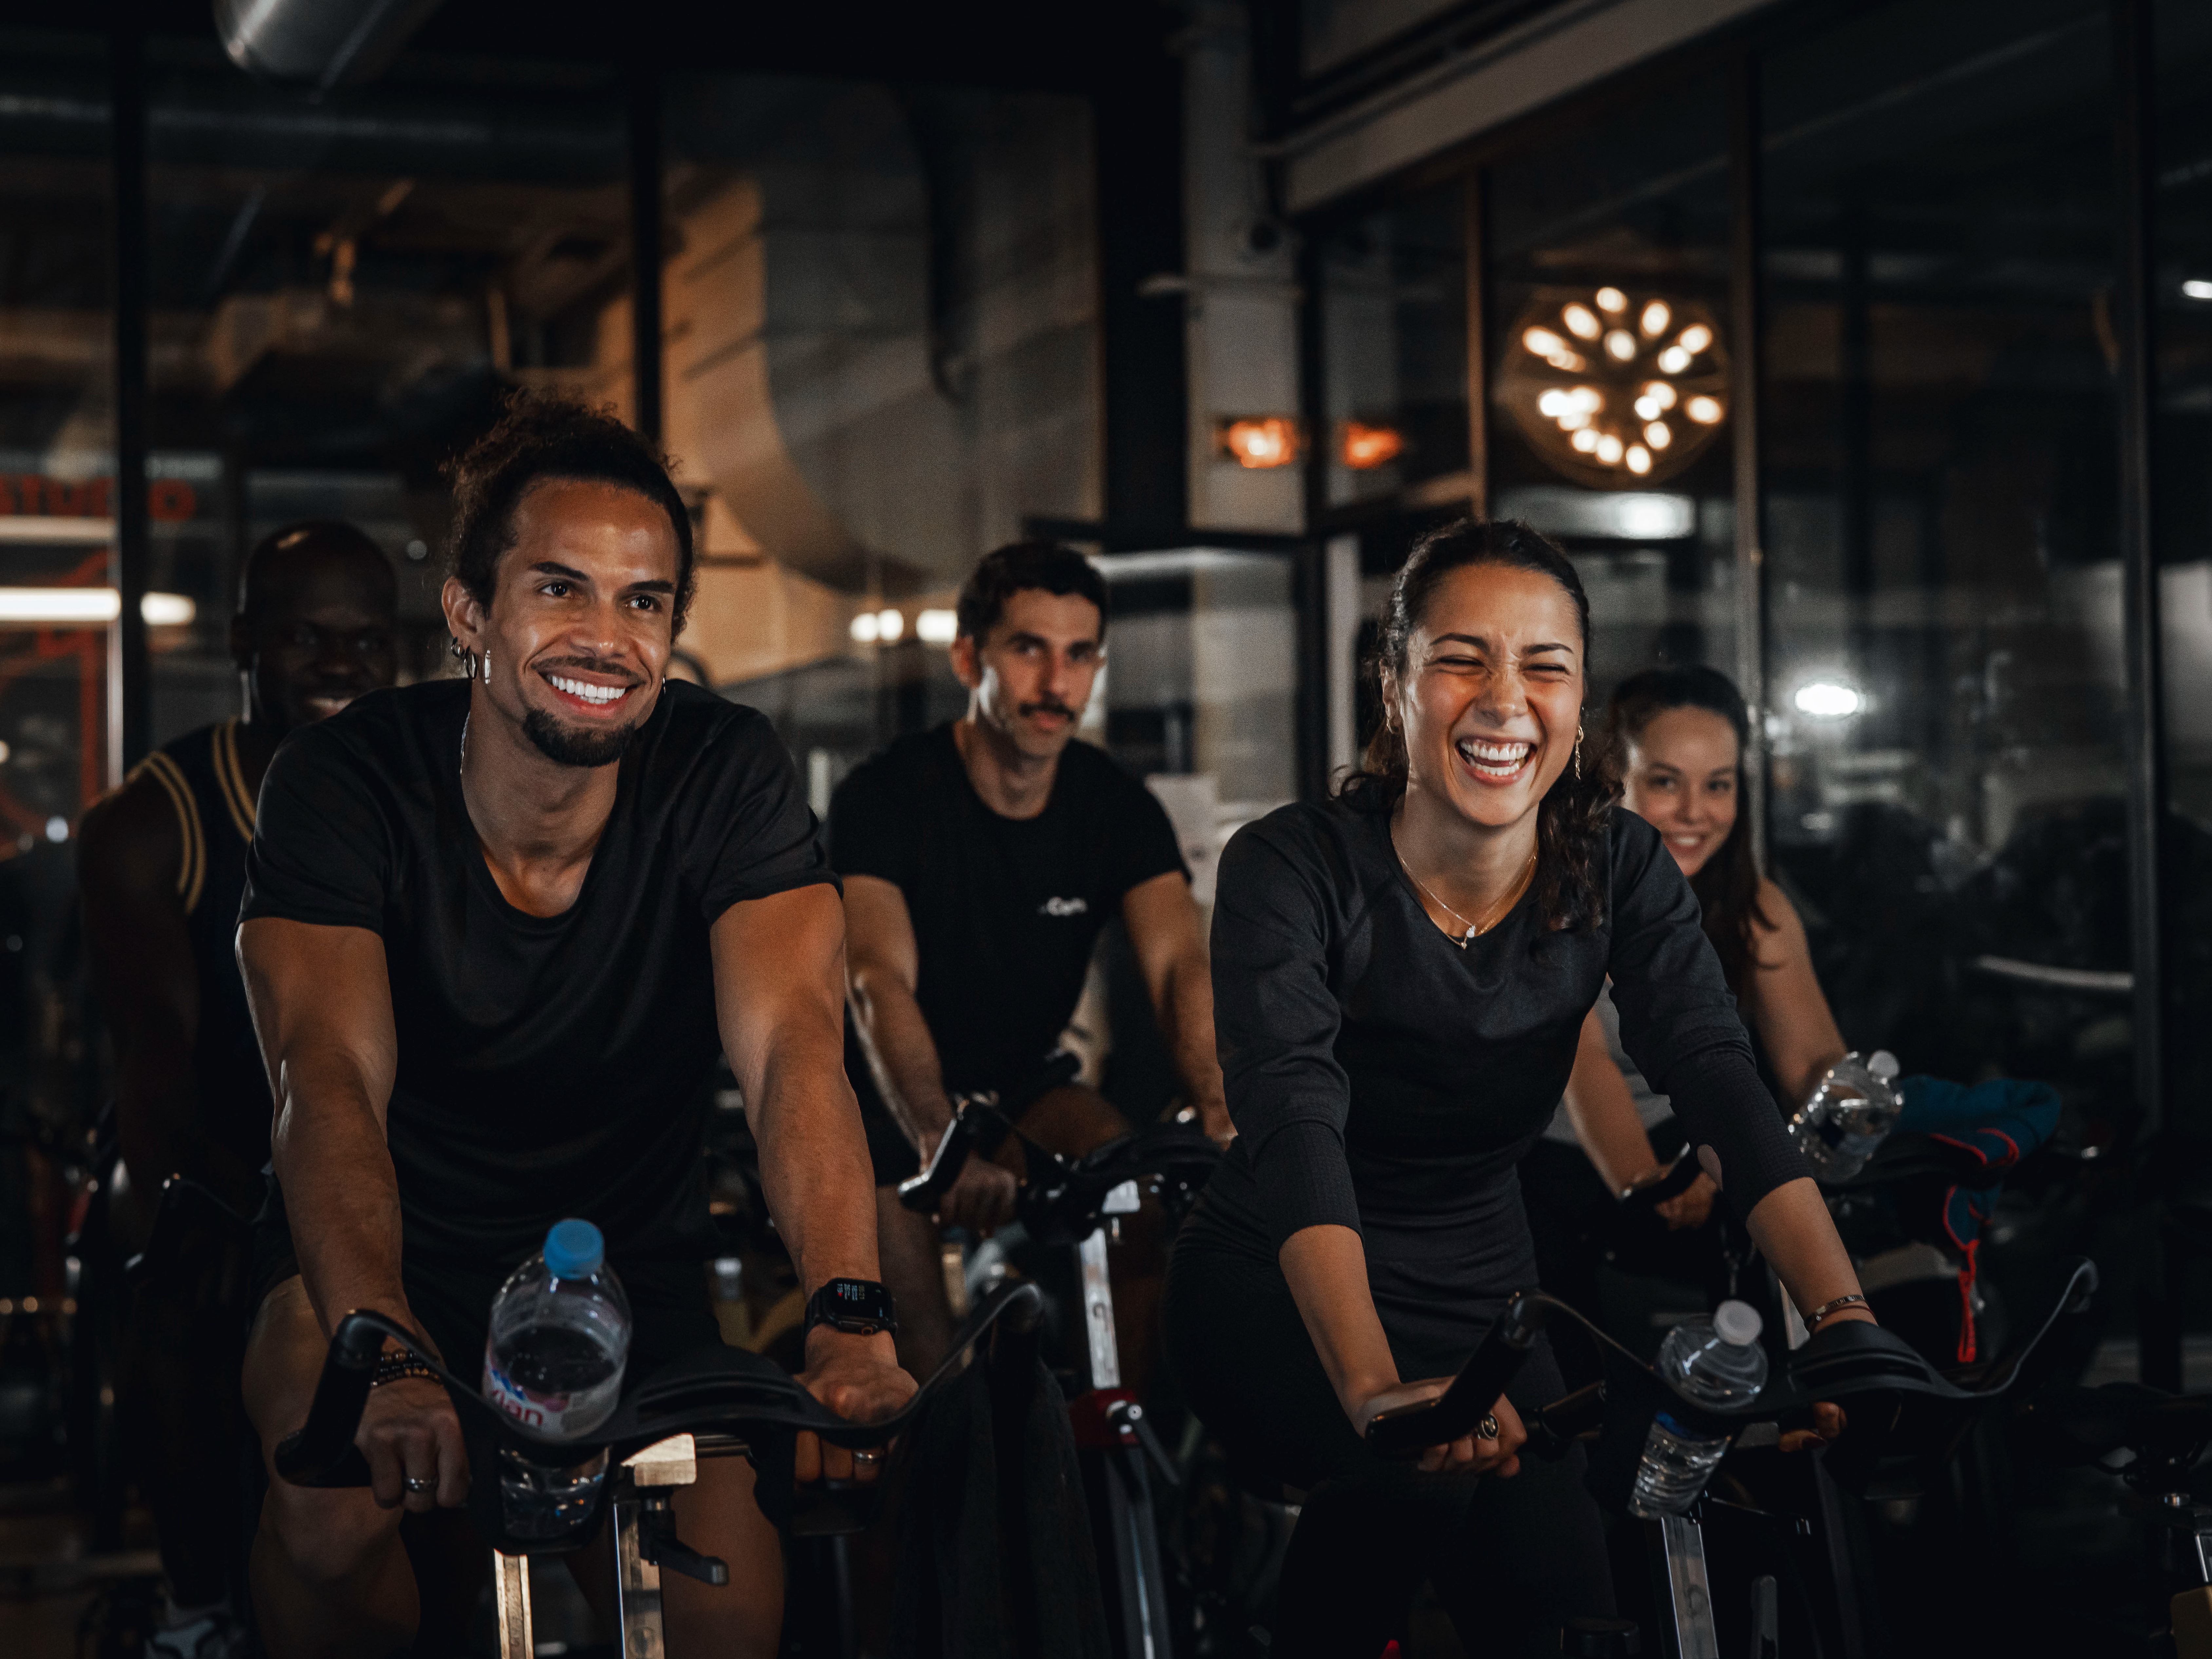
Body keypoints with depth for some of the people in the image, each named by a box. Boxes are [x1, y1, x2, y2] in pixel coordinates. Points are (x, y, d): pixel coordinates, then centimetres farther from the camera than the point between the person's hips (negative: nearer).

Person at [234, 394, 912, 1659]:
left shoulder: (729, 775, -15)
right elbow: (330, 1081, -33)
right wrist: (387, 1354, -52)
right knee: (344, 1485, -32)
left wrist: (851, 1316, -48)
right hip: (397, 1253, -1)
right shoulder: (344, 783, -18)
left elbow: (794, 1046, -29)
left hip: (633, 1261, 1)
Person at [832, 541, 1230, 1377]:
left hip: (1020, 1093, 3)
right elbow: (880, 984, -33)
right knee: (918, 1346, -25)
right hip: (886, 1111, -3)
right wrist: (942, 1146, -52)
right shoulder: (885, 796, -19)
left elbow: (1180, 964, -24)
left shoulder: (1119, 807, -8)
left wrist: (1222, 1111, -46)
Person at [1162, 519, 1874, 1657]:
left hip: (1478, 1294, 5)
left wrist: (1844, 1315, -38)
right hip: (1277, 1295, -4)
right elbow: (1296, 1125, -35)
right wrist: (1378, 1389, -52)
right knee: (1418, 1477, -32)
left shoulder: (1616, 868, -8)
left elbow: (1725, 1090, -20)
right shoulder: (1290, 870, -20)